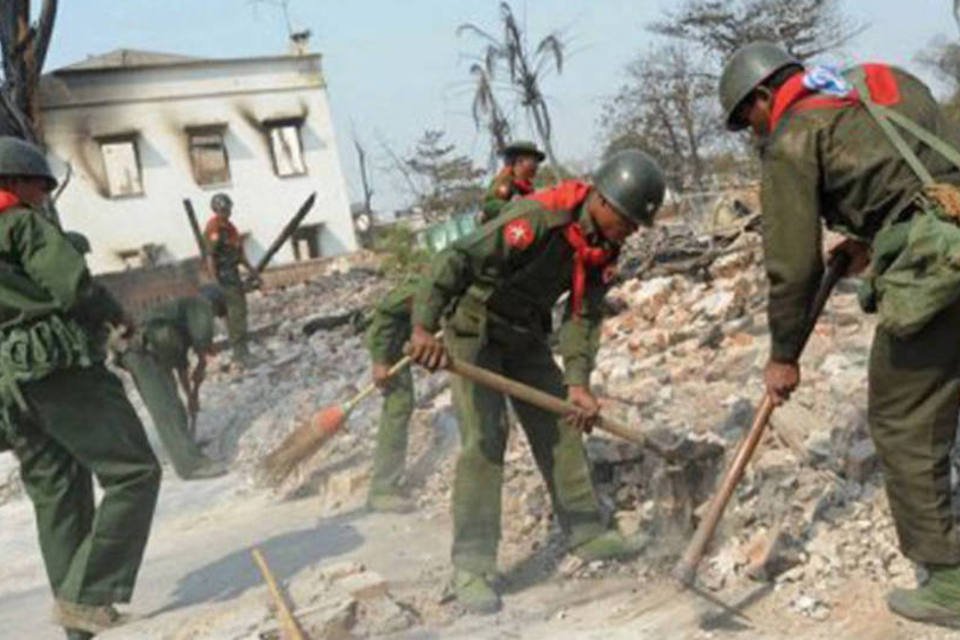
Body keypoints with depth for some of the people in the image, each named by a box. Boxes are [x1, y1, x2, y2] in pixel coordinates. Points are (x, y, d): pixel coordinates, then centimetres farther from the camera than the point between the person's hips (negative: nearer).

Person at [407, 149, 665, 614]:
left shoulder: (604, 246, -6)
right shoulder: (537, 218, -31)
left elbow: (584, 316, -7)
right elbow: (458, 260, -38)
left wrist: (577, 382, -20)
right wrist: (426, 326, -50)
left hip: (528, 338, 8)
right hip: (476, 331, -7)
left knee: (560, 428, 8)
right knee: (484, 439, -15)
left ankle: (587, 533, 21)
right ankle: (472, 565, -10)